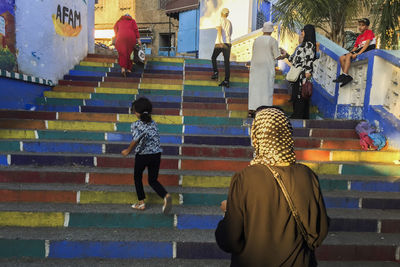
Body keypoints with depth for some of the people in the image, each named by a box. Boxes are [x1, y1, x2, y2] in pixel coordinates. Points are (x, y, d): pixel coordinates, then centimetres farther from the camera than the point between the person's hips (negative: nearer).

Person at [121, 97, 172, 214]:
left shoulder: (136, 125, -11)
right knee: (153, 180, 14)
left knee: (137, 177, 20)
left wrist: (128, 151, -11)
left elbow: (136, 140, -25)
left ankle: (141, 203, 26)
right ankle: (166, 196, -11)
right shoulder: (154, 123, 6)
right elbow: (156, 139, 4)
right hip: (156, 155, 4)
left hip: (142, 156, -4)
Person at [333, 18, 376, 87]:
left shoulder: (369, 32, 3)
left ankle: (344, 75, -35)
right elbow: (355, 48, 18)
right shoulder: (359, 37, 25)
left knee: (348, 55, -28)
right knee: (342, 58, -9)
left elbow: (367, 44, -12)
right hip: (360, 50, 8)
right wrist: (350, 53, -1)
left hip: (368, 49, -8)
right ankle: (347, 76, -19)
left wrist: (358, 53, -23)